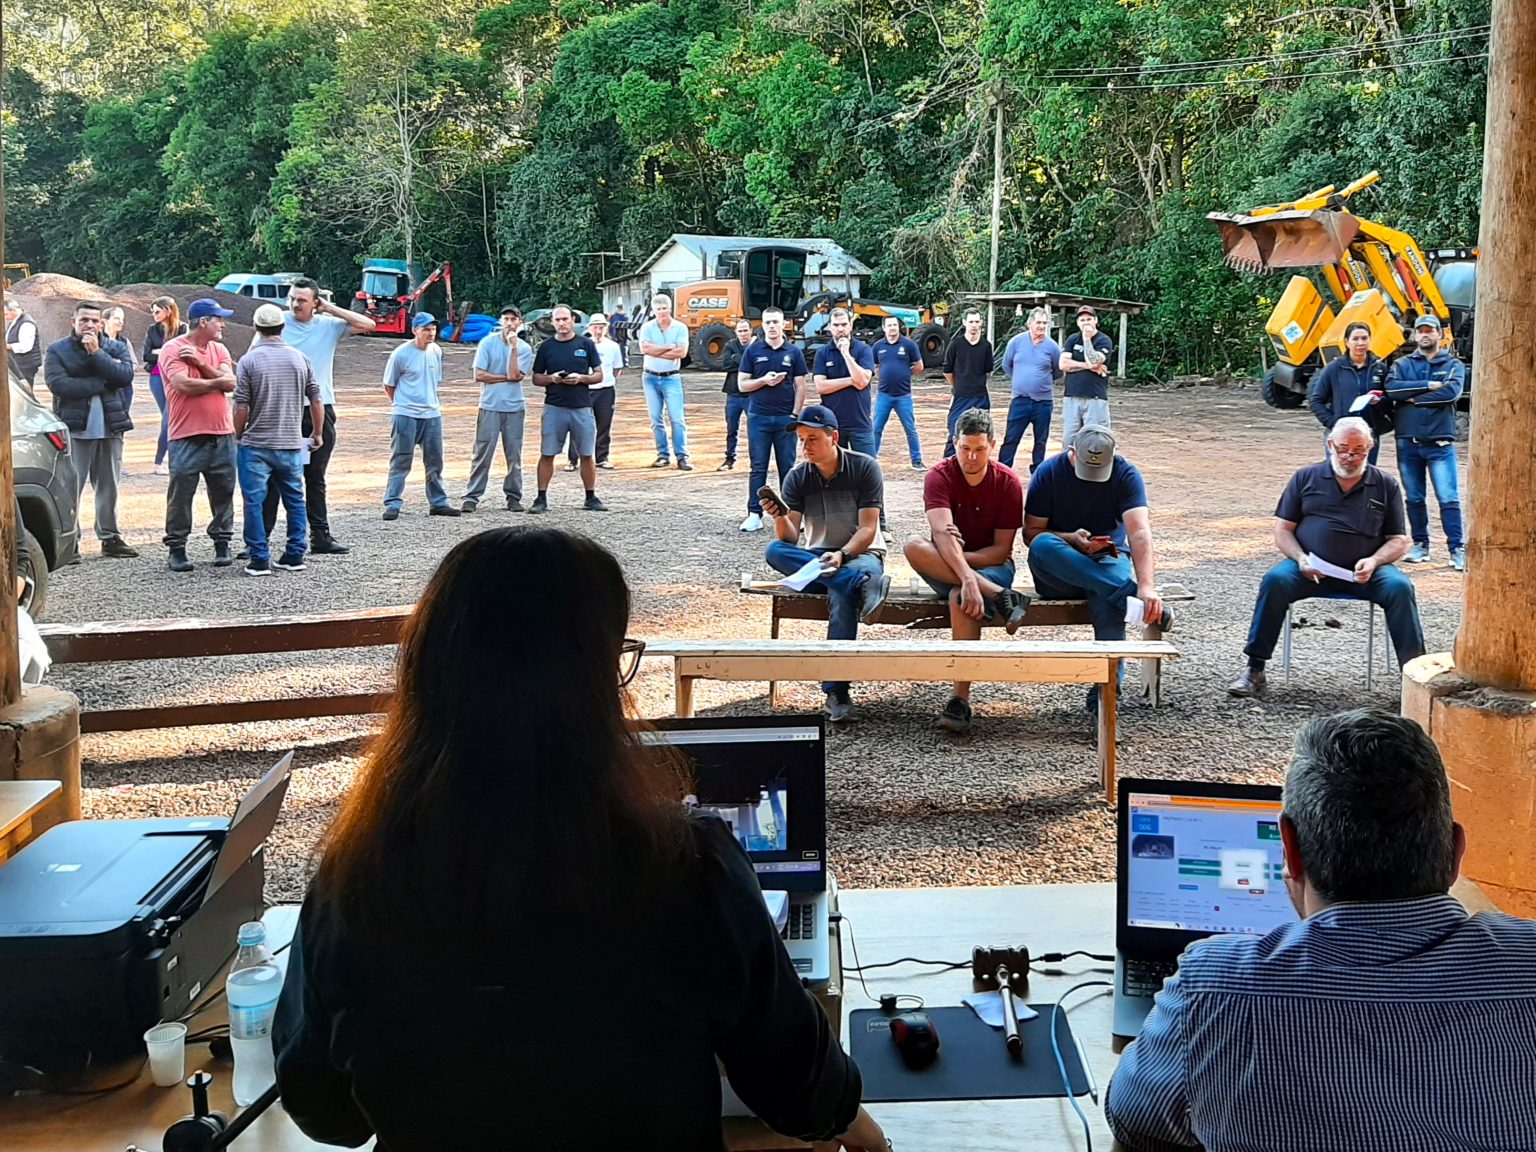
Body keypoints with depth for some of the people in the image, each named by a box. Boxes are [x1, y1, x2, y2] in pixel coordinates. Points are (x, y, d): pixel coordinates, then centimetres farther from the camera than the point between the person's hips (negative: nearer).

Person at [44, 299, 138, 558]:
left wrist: (96, 353, -13)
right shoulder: (57, 351, 1)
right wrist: (100, 383, -12)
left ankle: (110, 537, 20)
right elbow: (58, 383, -15)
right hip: (74, 429, -3)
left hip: (110, 429, 3)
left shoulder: (116, 348, 9)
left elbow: (125, 375, -9)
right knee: (70, 487, -7)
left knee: (109, 487, 11)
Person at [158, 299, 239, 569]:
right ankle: (176, 548, 9)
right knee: (181, 494, 0)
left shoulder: (219, 349, 13)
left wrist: (199, 362, -12)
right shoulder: (172, 349, -5)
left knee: (223, 492, 10)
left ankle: (222, 543, 21)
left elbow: (230, 383, -1)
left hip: (222, 435, 5)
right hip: (187, 437, -5)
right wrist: (217, 381, -3)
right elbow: (184, 385, -18)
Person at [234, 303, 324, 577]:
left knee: (254, 501, 3)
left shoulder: (249, 360, -8)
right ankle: (295, 556, 15)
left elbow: (242, 408, -9)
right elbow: (316, 401, 7)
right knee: (295, 500, 14)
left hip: (256, 444, -3)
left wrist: (238, 437, 6)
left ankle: (259, 560, 2)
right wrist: (317, 434, 20)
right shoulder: (300, 358, 2)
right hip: (291, 444, 3)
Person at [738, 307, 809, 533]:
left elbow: (800, 387, 5)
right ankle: (754, 514, 3)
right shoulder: (752, 351, 4)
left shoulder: (794, 352, 5)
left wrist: (795, 415, -5)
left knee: (787, 468, 4)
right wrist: (763, 381, -14)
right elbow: (742, 385, 4)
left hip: (785, 419, 0)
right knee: (758, 468, 1)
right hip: (759, 418, 0)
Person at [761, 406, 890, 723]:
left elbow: (868, 530, -12)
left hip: (861, 554, -3)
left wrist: (842, 555, -31)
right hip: (814, 558, 4)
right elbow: (789, 539, -5)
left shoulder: (865, 468, -6)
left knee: (841, 594, -38)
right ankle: (864, 584, -41)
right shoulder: (797, 478, 2)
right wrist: (779, 517, -27)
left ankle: (836, 693, -41)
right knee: (774, 551, -29)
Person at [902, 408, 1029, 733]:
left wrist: (963, 557, -23)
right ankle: (1000, 597, -38)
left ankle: (961, 699, -37)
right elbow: (942, 534, -26)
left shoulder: (1008, 482, -6)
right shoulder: (940, 477, -9)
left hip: (991, 565, -1)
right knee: (914, 546, -32)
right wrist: (967, 577, -42)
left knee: (960, 598, -36)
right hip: (943, 566, 2)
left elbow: (1002, 549, -6)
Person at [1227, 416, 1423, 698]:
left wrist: (1374, 561, -11)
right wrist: (1300, 559, -11)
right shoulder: (1306, 478, 12)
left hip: (1363, 572, 1)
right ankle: (1254, 669, -24)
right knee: (1275, 580, -30)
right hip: (1310, 569, 0)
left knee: (1400, 587, -29)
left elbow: (1398, 541, 11)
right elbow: (1283, 529, 9)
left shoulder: (1386, 485, 12)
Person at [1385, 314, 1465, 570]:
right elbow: (1392, 389, -9)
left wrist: (1414, 398, -9)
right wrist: (1428, 386, -13)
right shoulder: (1402, 364, 11)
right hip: (1408, 442, 2)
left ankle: (1456, 549, -6)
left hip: (1440, 443, -2)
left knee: (1448, 498, -7)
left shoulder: (1453, 365, 8)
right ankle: (1420, 545, 20)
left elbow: (1451, 392, -12)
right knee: (1414, 498, 10)